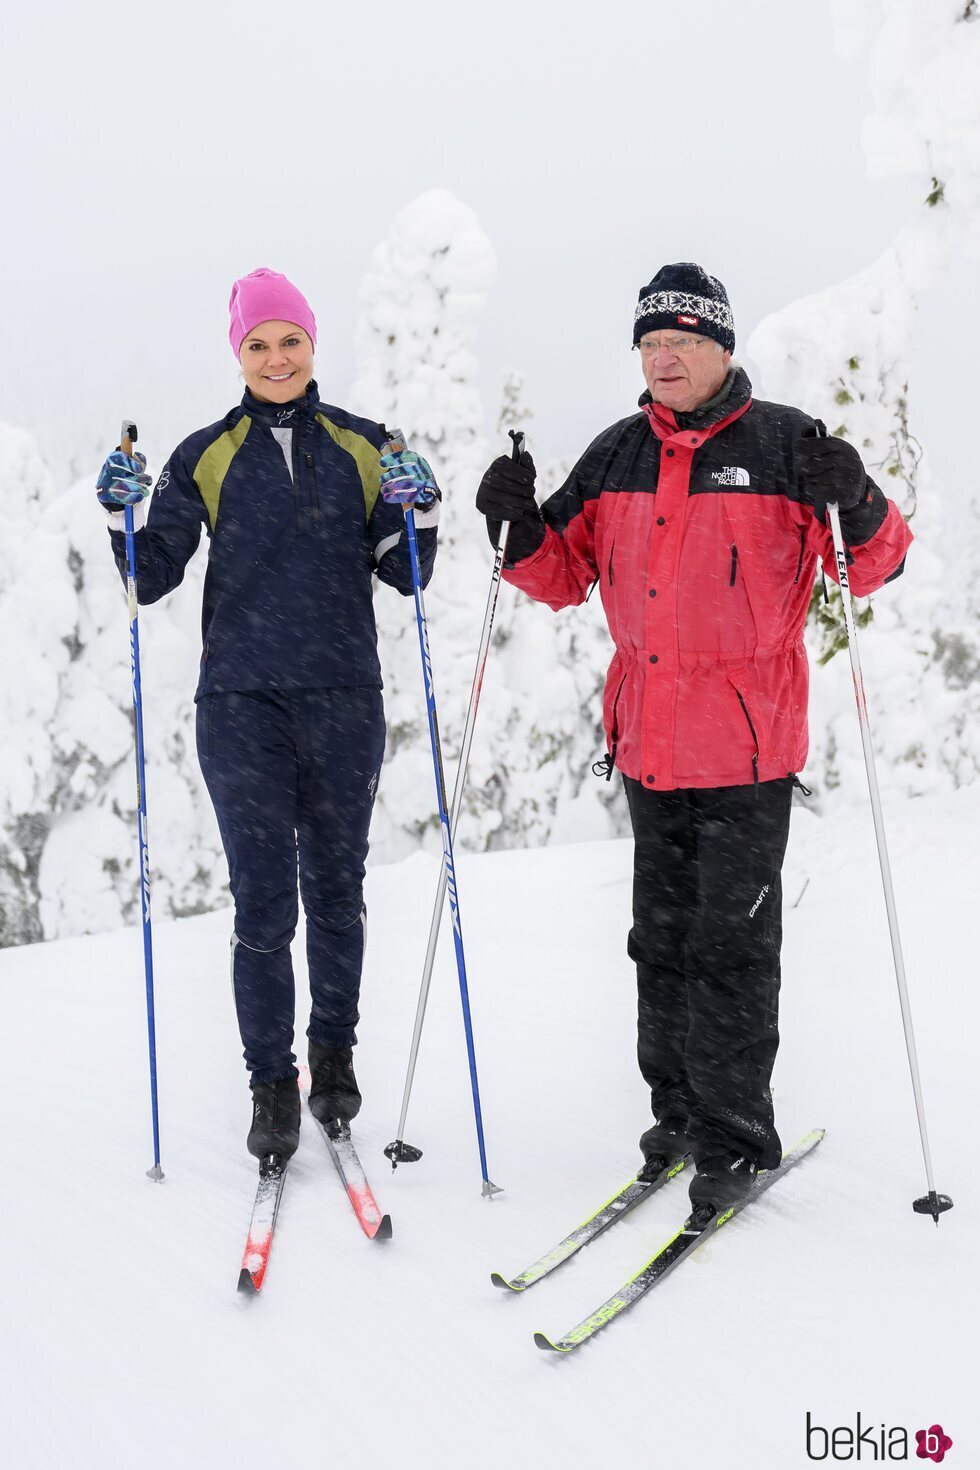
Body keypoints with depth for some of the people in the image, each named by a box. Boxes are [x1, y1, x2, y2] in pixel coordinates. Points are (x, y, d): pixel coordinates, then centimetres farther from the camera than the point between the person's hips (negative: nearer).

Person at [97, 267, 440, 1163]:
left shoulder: (361, 446, 7)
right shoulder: (206, 457, 5)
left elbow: (403, 577, 8)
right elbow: (154, 579, 3)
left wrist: (417, 513, -9)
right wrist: (128, 518, -14)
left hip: (344, 701, 1)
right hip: (242, 702, -1)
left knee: (336, 890, 11)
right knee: (264, 903, -4)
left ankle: (335, 1053, 29)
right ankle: (272, 1084, 8)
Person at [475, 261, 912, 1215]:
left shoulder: (783, 445, -4)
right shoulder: (616, 456, 10)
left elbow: (875, 566, -3)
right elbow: (565, 577, 15)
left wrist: (858, 508, -24)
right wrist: (519, 528, -3)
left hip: (747, 745, -5)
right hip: (648, 742, 5)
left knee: (730, 944, -2)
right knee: (663, 937, 13)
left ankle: (733, 1136, 9)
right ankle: (677, 1108, 27)